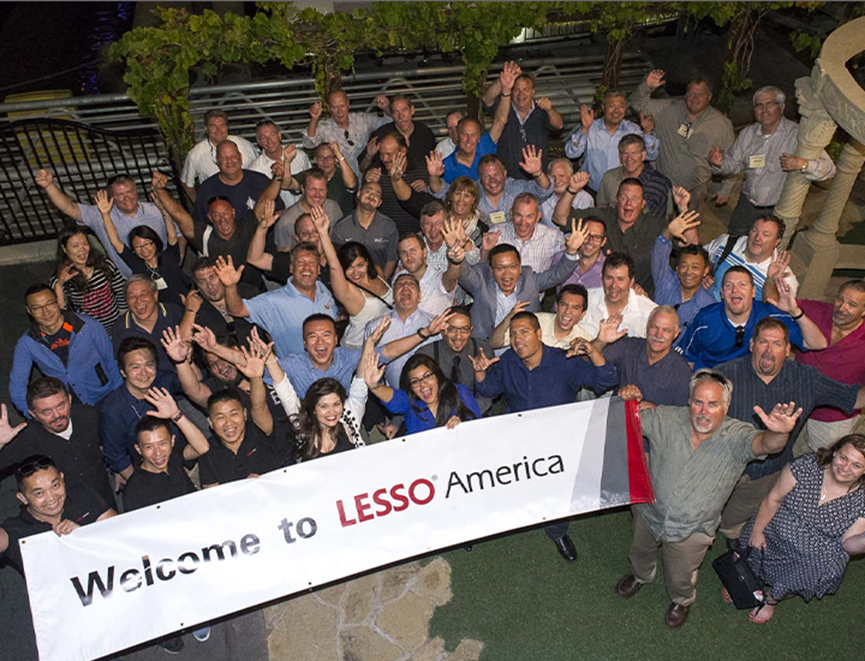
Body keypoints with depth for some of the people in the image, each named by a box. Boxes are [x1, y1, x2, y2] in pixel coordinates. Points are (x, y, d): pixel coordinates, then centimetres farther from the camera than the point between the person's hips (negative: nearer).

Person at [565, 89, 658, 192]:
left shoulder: (633, 130, 6)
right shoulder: (591, 128, 0)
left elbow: (651, 156, -1)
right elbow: (571, 153, -11)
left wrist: (648, 133, -19)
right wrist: (584, 129, -25)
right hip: (592, 191, -1)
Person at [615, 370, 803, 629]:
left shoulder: (736, 437, -24)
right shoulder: (667, 419, -18)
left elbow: (763, 443, -44)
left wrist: (778, 433, -68)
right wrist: (628, 397, -29)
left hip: (691, 531, -2)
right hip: (650, 512, 2)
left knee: (679, 579, 24)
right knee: (640, 552, 31)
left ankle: (682, 600, 60)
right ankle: (641, 575, 67)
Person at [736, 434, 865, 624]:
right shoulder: (807, 466, -12)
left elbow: (849, 543, -9)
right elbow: (773, 499, -7)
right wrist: (757, 531, -8)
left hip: (816, 556, -1)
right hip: (775, 535, 1)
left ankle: (771, 598, 14)